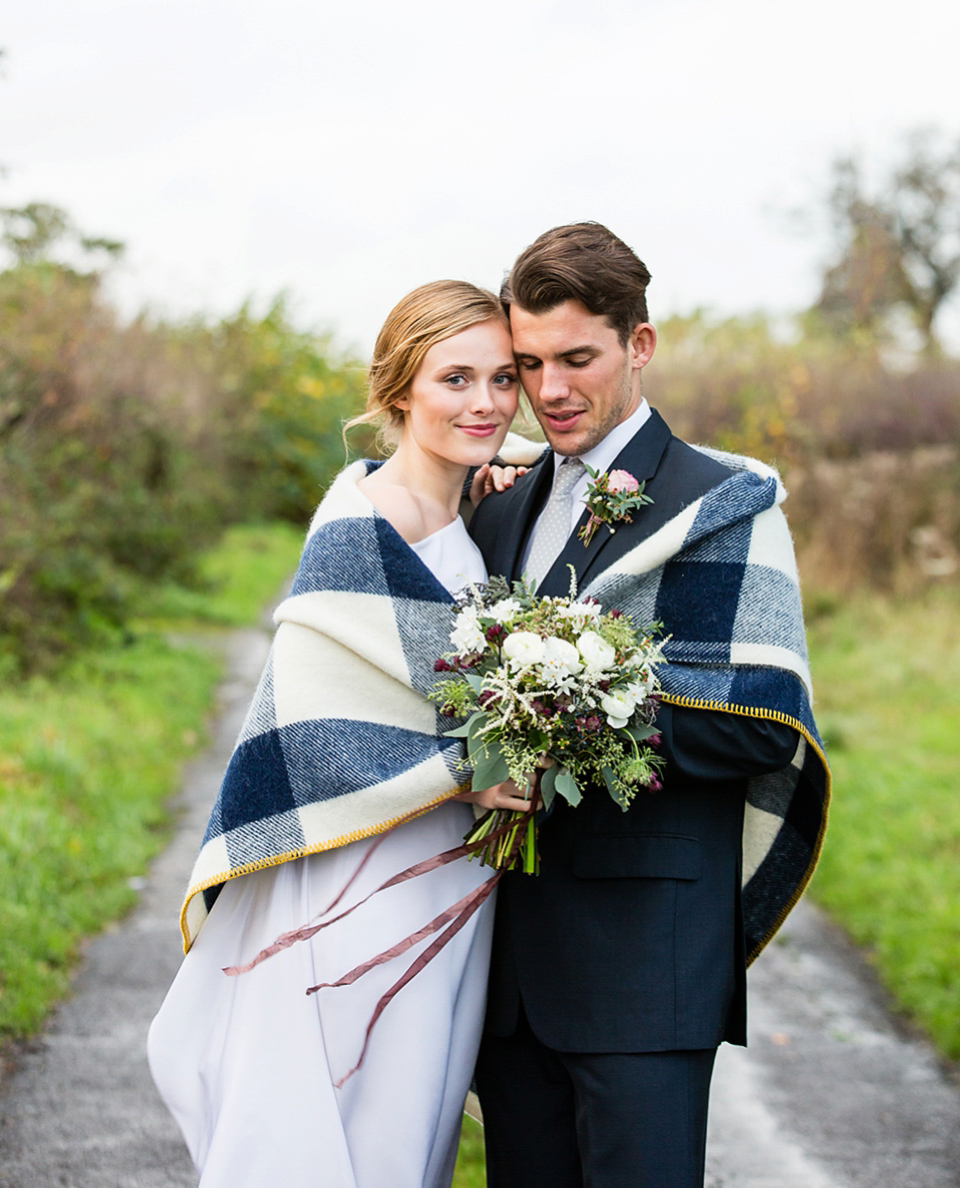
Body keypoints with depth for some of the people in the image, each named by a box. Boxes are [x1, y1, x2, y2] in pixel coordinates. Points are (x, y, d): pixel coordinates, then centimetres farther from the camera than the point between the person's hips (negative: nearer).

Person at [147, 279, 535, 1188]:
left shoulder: (466, 520, 7)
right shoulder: (357, 535, -16)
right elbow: (305, 721, -20)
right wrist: (458, 773, -22)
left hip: (445, 896, 8)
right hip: (369, 898, -8)